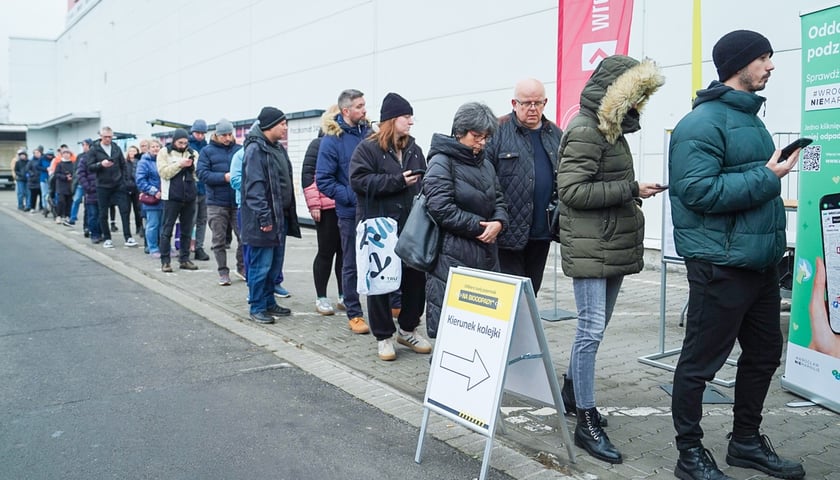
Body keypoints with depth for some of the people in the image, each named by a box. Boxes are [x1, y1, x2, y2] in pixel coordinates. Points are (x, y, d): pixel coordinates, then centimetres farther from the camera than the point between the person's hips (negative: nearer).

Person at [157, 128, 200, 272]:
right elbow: (164, 172, -10)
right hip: (172, 197, -3)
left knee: (187, 230, 10)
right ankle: (165, 261, 5)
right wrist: (180, 164, -18)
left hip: (189, 196, 4)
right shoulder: (164, 152, 2)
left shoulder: (193, 153, 10)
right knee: (167, 230, 1)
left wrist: (193, 165, -15)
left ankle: (184, 259, 19)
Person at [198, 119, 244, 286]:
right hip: (216, 203, -1)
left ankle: (242, 267, 21)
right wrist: (224, 177, -17)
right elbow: (202, 174, -6)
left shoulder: (240, 150, 7)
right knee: (219, 240, 6)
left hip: (238, 202, 1)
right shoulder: (207, 151, 3)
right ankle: (223, 272, 16)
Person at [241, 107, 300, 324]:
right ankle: (257, 307, 8)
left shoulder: (279, 149, 16)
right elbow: (254, 187, -19)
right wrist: (264, 217, -22)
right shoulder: (255, 149, -12)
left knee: (275, 265, 15)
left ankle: (269, 302, 26)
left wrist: (289, 215, 18)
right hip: (264, 219, -9)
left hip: (280, 217, 9)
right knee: (261, 265, -2)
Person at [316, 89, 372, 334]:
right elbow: (323, 180, -10)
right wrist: (351, 197, -17)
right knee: (352, 265, 7)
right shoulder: (332, 140, -9)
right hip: (351, 213, -3)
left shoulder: (370, 132, 4)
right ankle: (354, 314, 18)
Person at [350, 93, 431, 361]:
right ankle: (383, 336, 15)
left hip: (411, 226, 6)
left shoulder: (414, 149, 13)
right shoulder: (367, 148, -5)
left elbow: (423, 182, 18)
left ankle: (408, 329, 27)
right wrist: (398, 181, -19)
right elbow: (359, 180, -16)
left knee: (415, 277, 9)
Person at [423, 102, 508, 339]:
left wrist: (498, 222, -4)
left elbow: (498, 200, 20)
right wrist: (479, 227, -12)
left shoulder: (485, 165, 18)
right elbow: (441, 208, -16)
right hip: (451, 255, -7)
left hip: (485, 252, 8)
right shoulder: (441, 163, -6)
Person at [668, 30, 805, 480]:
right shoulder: (702, 123, -14)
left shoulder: (749, 116, 16)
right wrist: (767, 179, -19)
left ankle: (746, 441, 34)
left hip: (759, 259, 10)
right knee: (701, 361, 1)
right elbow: (699, 190, -24)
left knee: (764, 354, 17)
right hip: (721, 264, -10)